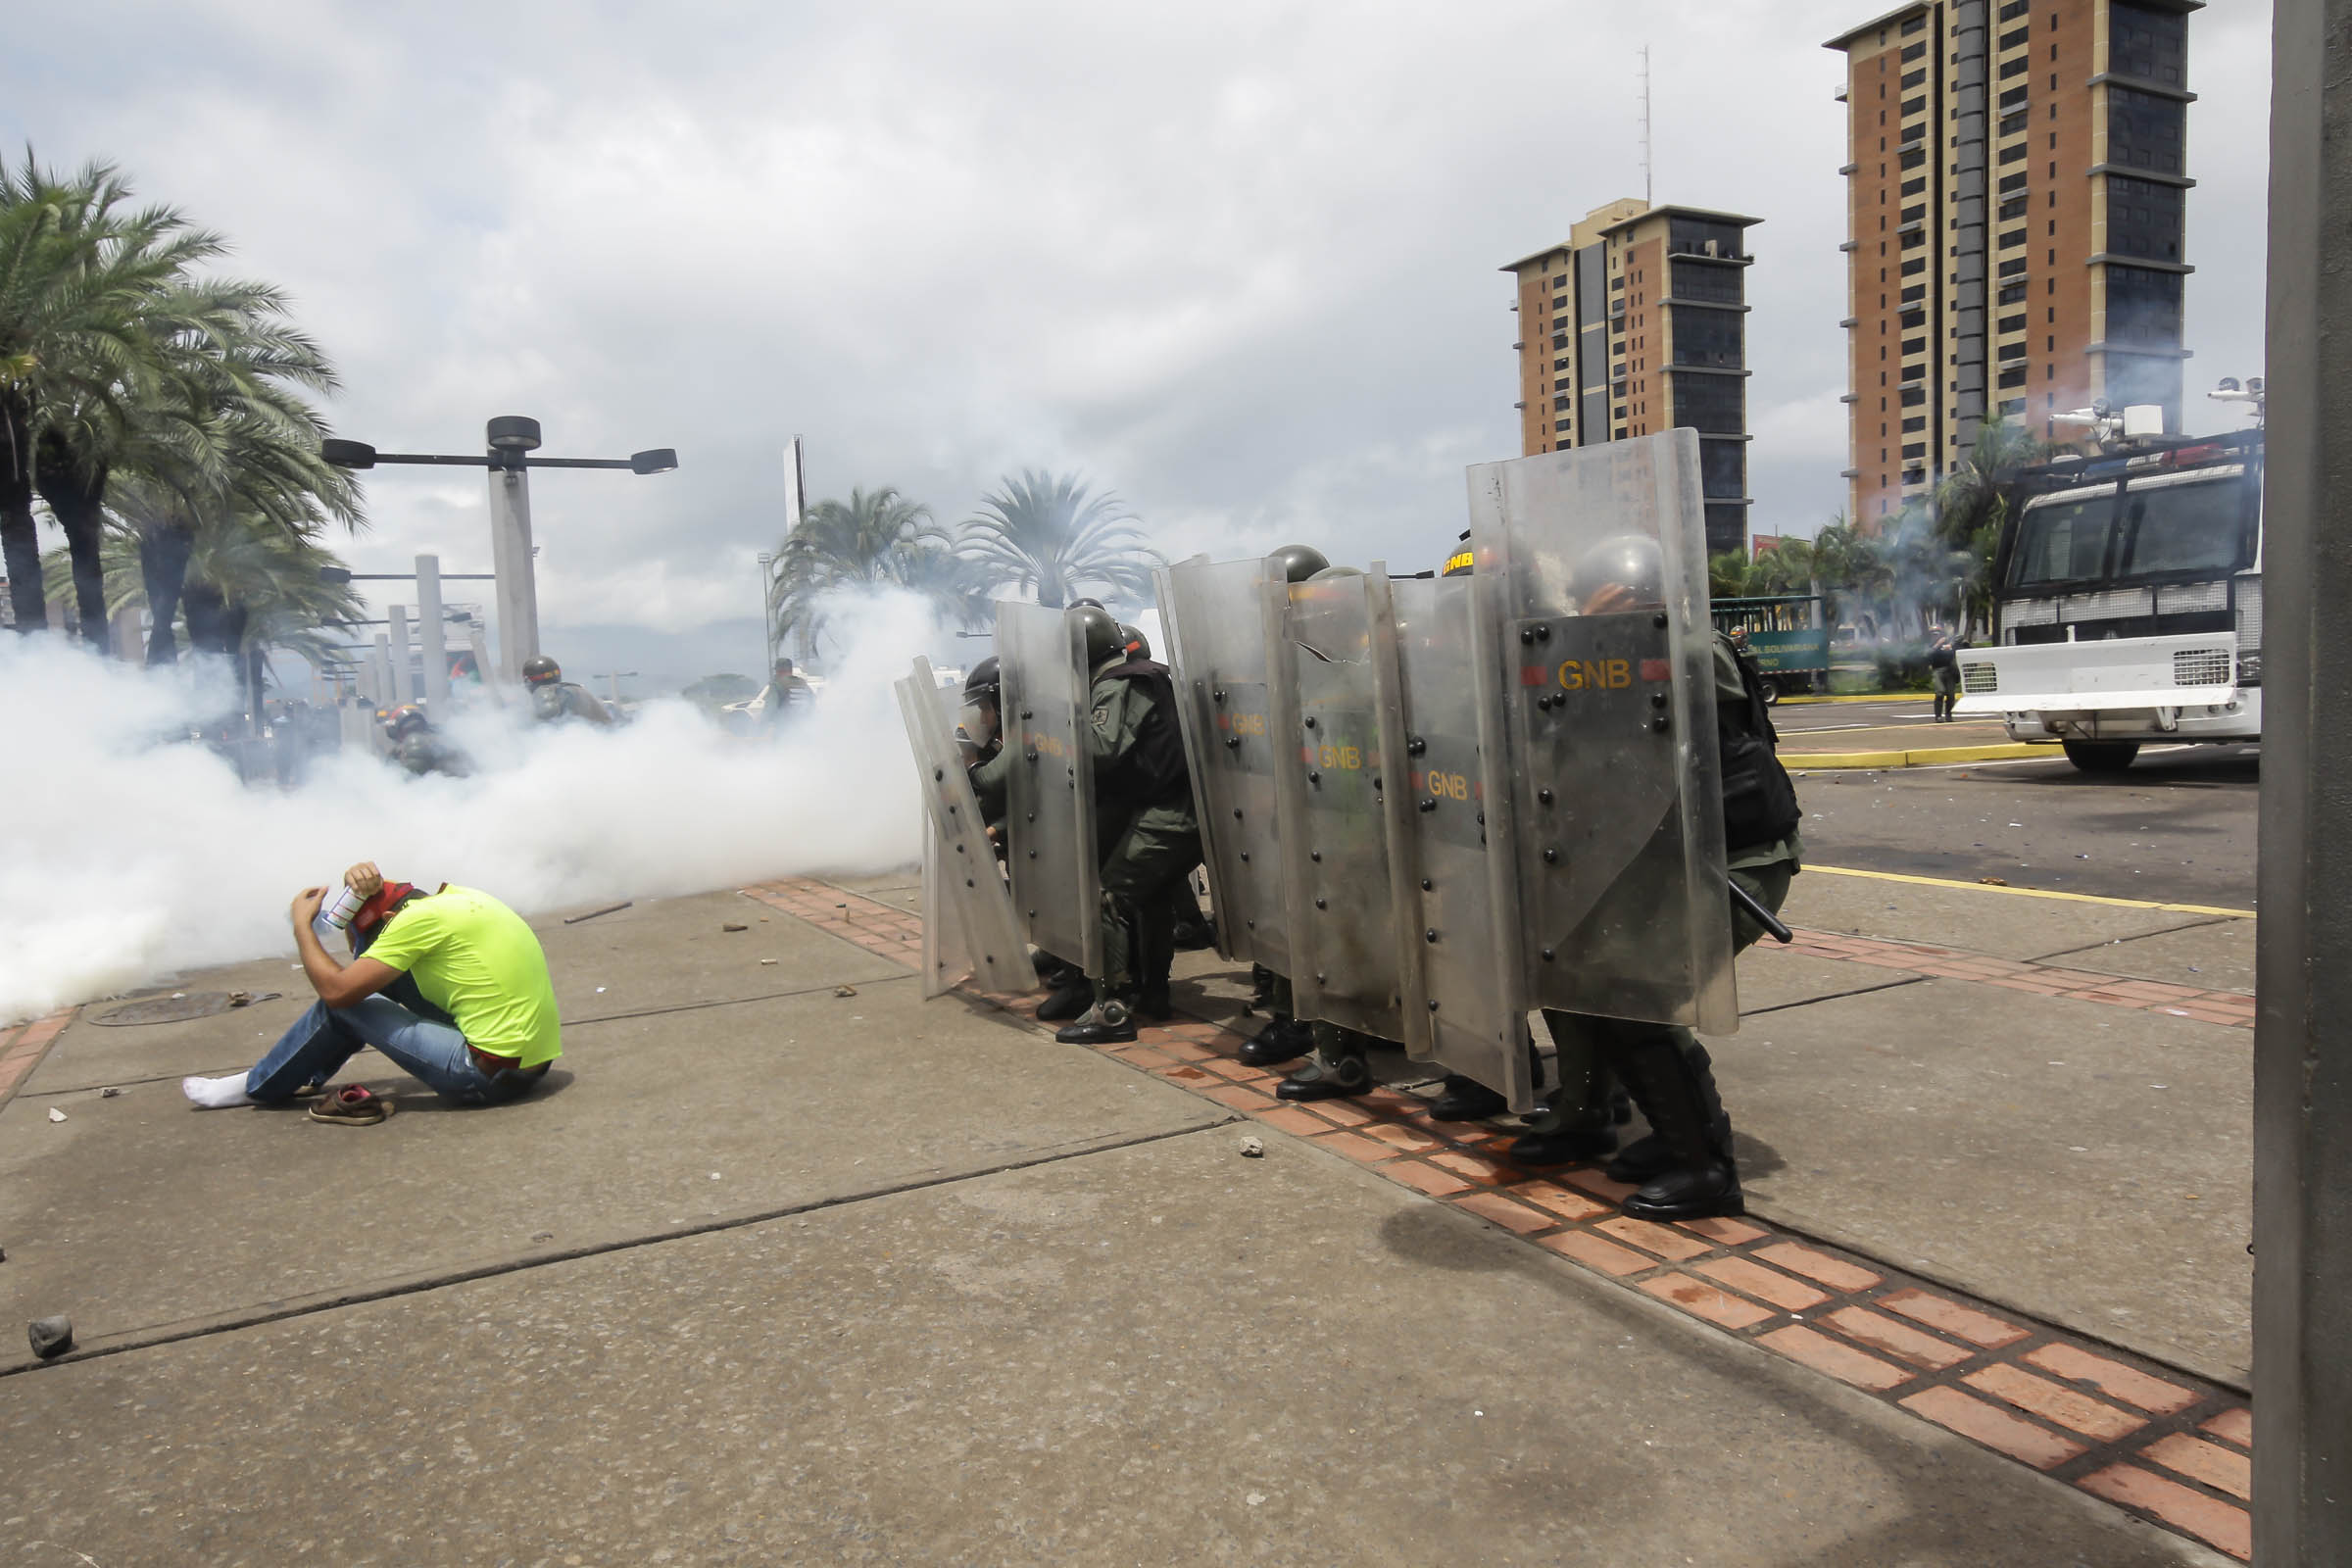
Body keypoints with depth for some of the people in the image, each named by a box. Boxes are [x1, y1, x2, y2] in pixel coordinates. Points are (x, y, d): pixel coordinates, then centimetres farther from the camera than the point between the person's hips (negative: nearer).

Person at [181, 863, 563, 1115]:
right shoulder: (458, 896, 11)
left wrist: (301, 925, 4)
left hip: (489, 1076, -9)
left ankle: (259, 1088, 25)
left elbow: (335, 989, -9)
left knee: (341, 1003, 2)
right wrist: (367, 884, 6)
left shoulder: (421, 918, -13)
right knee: (384, 974, 17)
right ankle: (307, 1074, 34)